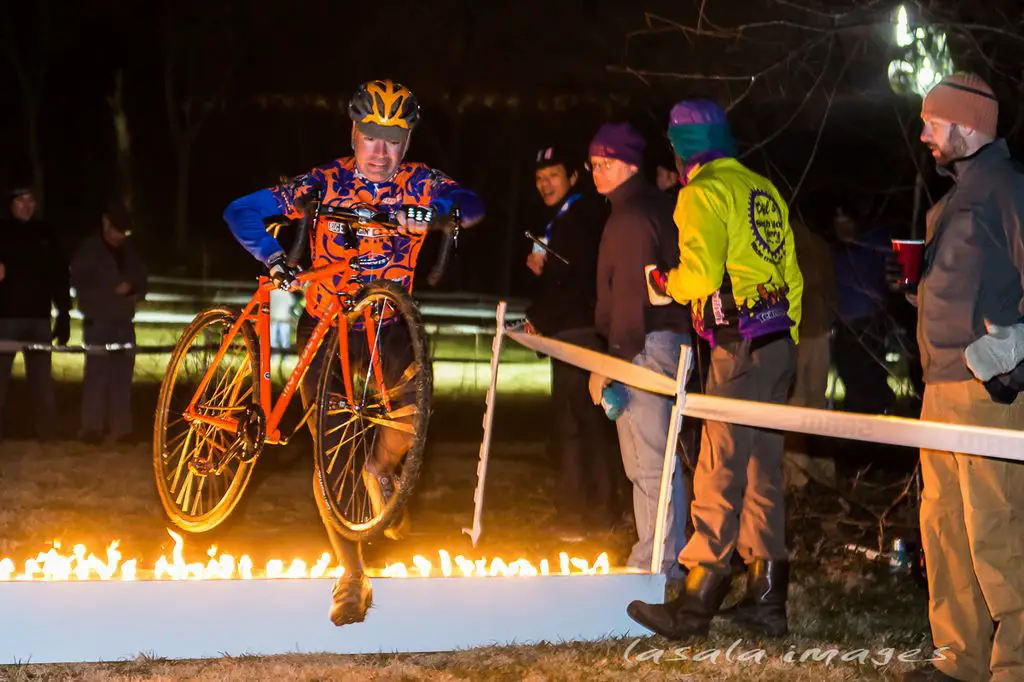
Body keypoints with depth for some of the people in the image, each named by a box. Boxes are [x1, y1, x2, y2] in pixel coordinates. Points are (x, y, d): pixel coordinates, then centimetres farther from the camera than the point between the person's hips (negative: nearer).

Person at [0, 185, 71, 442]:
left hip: (39, 316, 2)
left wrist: (64, 313, 8)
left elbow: (59, 276, 12)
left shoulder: (45, 234, 11)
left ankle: (47, 433, 7)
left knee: (42, 380, 4)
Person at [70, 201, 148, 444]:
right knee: (97, 373, -10)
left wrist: (132, 287, -4)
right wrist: (112, 292, -11)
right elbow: (80, 283, -6)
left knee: (122, 374, 0)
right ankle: (92, 428, -8)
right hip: (98, 321, -5)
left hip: (124, 321, 5)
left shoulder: (129, 251, 15)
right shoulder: (89, 250, 0)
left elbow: (141, 281, 19)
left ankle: (121, 428, 2)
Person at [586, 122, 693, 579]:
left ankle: (658, 563, -5)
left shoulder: (631, 215, -14)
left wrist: (611, 359, -20)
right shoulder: (658, 207, 18)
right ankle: (664, 556, 22)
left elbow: (629, 295, -20)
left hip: (644, 346, -11)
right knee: (657, 457, 15)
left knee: (648, 460, -7)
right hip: (669, 336, 11)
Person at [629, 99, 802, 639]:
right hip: (779, 342, 9)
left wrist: (665, 282, 3)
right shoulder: (764, 190, 18)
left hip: (740, 350, -9)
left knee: (720, 473, -8)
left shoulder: (703, 193, -8)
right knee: (762, 471, 12)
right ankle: (765, 600, 16)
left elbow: (700, 276, -19)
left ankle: (695, 605, -6)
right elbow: (792, 275, 19)